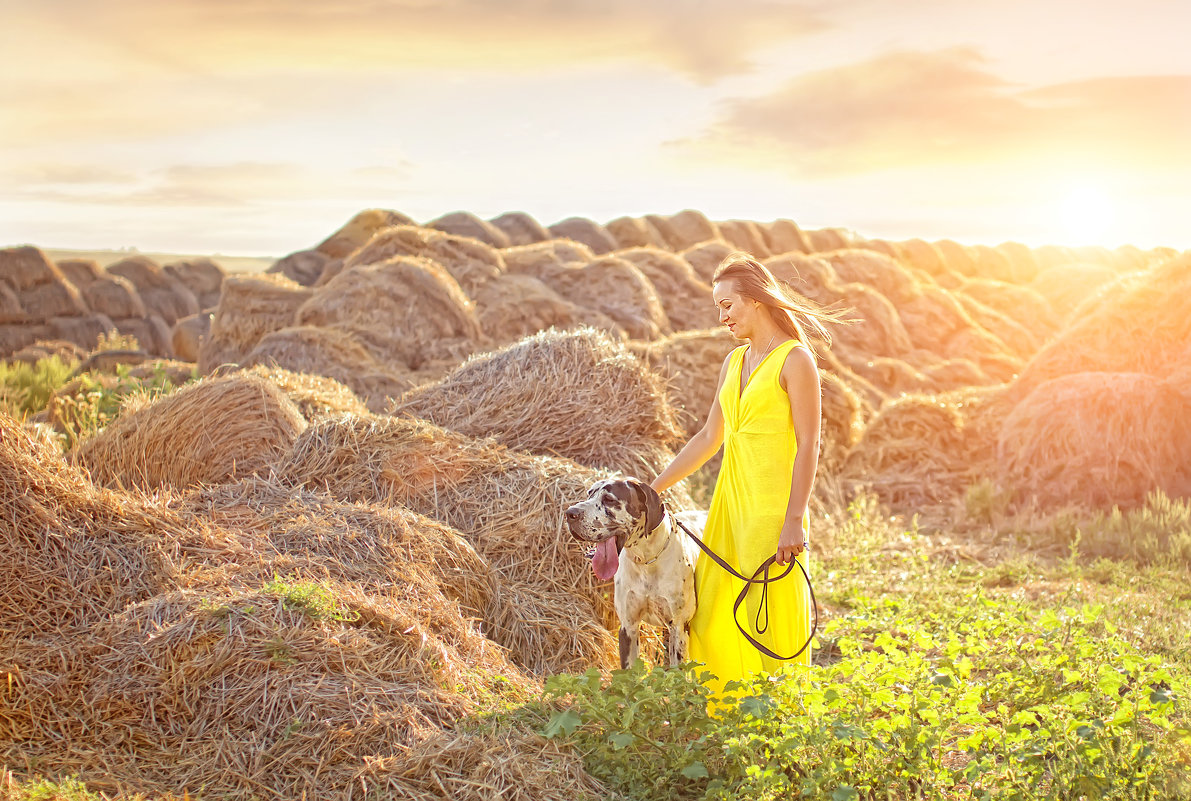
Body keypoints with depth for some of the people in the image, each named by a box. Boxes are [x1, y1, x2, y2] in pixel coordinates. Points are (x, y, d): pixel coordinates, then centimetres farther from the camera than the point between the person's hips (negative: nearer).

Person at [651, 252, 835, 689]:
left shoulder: (795, 359, -8)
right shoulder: (734, 362, 14)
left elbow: (807, 445, -12)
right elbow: (708, 438, 19)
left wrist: (793, 522, -19)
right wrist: (652, 489, 18)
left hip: (773, 507, -8)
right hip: (730, 501, 8)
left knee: (774, 624, -2)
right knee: (711, 617, 8)